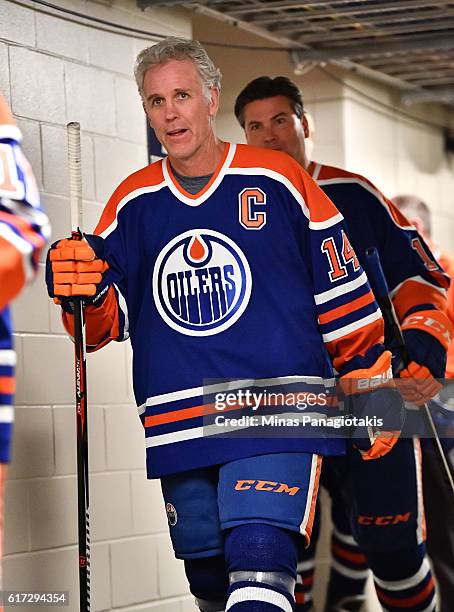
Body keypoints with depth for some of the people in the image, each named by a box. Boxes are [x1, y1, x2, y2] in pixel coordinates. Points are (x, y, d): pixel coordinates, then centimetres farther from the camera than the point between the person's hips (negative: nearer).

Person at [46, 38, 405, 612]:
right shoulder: (132, 201, 9)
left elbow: (344, 292, 5)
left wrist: (373, 388, 5)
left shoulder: (277, 181, 0)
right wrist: (81, 289, -13)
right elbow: (106, 324, 9)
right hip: (179, 427, 4)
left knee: (259, 560, -20)